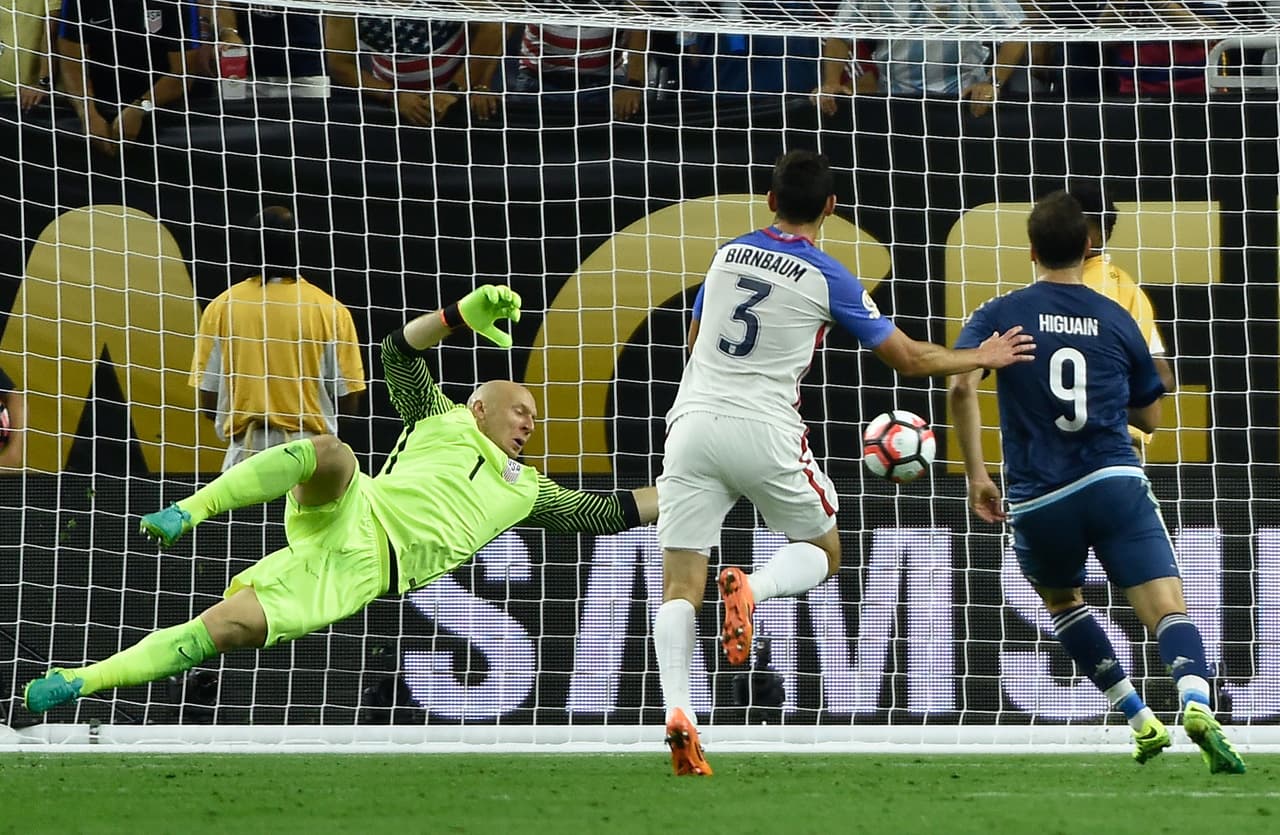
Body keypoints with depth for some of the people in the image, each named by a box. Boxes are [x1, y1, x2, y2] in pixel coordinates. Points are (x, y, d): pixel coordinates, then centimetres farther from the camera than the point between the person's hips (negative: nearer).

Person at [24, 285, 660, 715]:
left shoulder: (525, 490, 27)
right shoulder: (444, 423, 23)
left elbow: (607, 513, 26)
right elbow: (400, 353, 16)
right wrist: (463, 315, 2)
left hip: (364, 571, 0)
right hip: (349, 516, 0)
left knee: (233, 625, -22)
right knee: (331, 452, -37)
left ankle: (78, 683, -27)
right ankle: (187, 513, -32)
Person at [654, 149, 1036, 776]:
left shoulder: (727, 256, 12)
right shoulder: (827, 279, -1)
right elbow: (909, 357, 5)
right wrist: (981, 358, 20)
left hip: (694, 422, 3)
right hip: (765, 435, -3)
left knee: (679, 584, 0)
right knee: (823, 550, 19)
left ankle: (676, 712, -19)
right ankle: (750, 590, -14)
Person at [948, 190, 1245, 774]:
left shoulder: (999, 315, 7)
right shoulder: (1117, 321, 12)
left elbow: (961, 386, -10)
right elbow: (1149, 416, 22)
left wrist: (976, 474, -2)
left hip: (1038, 503, 1)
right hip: (1114, 485, -1)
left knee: (1060, 599, 28)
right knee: (1167, 610, -10)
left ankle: (1141, 721, 22)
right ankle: (1195, 702, -41)